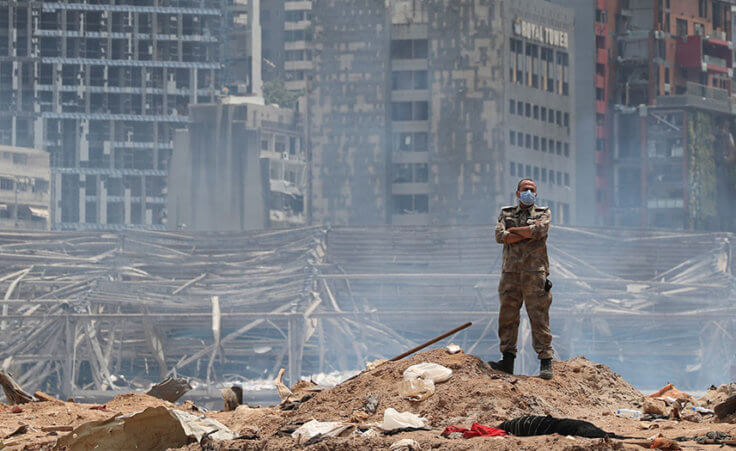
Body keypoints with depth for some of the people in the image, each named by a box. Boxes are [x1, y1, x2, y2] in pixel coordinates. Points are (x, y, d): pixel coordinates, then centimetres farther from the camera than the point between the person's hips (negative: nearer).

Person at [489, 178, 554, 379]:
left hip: (534, 274, -3)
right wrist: (527, 233, -7)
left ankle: (546, 363, -3)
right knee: (507, 317, 3)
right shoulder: (506, 213, 16)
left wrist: (513, 230, -2)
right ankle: (508, 359, 10)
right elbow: (500, 236, -2)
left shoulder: (543, 213, 10)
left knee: (539, 318, -4)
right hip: (510, 273, 3)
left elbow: (539, 230, -12)